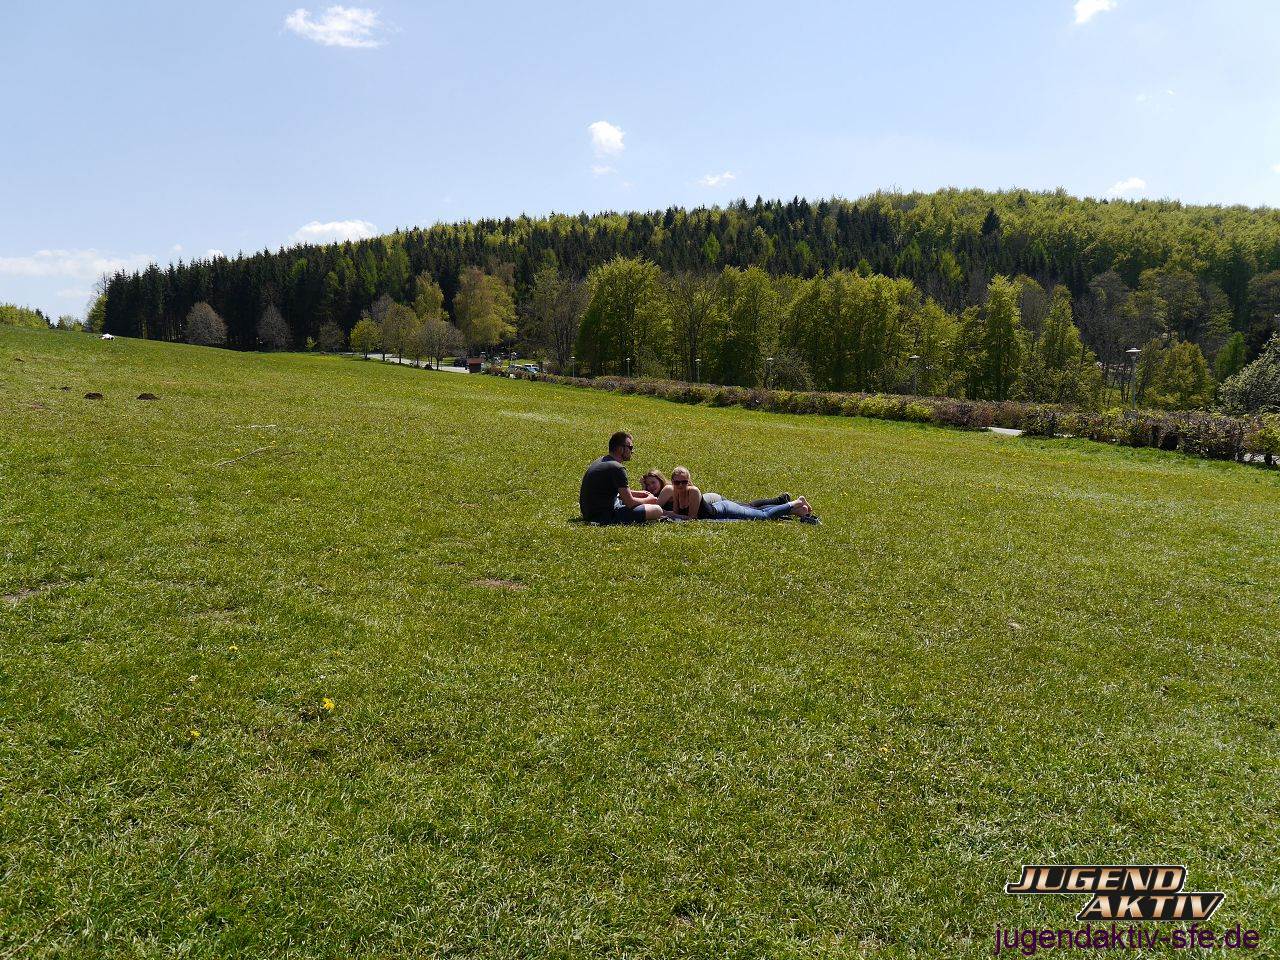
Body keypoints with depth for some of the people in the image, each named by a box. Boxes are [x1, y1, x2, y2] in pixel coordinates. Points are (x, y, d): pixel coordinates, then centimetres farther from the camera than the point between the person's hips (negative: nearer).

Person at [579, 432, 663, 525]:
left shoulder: (599, 462, 14)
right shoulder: (617, 468, -17)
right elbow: (630, 502, -15)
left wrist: (637, 493, 22)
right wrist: (648, 500, 4)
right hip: (605, 516, -10)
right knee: (657, 510, -15)